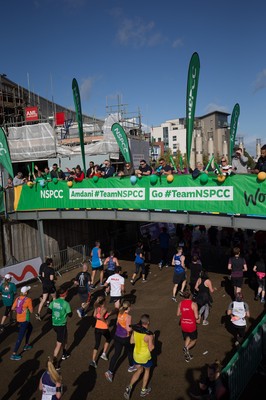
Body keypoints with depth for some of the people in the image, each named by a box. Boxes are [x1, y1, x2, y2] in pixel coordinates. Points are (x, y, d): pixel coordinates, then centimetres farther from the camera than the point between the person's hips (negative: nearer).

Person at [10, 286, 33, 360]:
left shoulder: (18, 298, -1)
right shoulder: (28, 300, -19)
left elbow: (13, 308, 5)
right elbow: (31, 311, -13)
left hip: (19, 319, 8)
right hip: (25, 320, -8)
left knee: (30, 328, 30)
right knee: (20, 337, -2)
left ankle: (26, 345, 36)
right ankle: (14, 354, 0)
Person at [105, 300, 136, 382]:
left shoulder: (119, 313, -2)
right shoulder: (128, 316, -22)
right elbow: (128, 329, -24)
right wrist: (133, 327, -5)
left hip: (117, 336, 5)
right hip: (125, 338, -5)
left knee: (116, 354, 9)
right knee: (129, 352, 21)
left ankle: (110, 371, 1)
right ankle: (131, 367, 41)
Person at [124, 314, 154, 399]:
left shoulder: (135, 330, -11)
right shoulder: (149, 335, -27)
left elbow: (131, 341, 2)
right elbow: (151, 348, -20)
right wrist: (152, 340, -6)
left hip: (136, 355, 5)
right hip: (145, 357, -4)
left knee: (139, 370, 26)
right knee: (147, 370, 24)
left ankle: (129, 387, 11)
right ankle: (143, 391, 36)